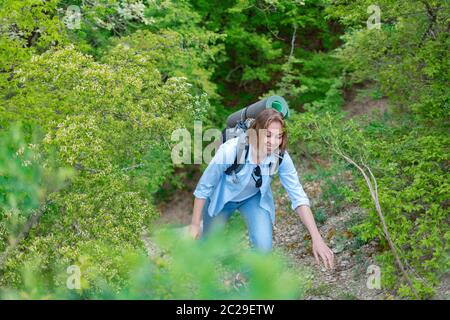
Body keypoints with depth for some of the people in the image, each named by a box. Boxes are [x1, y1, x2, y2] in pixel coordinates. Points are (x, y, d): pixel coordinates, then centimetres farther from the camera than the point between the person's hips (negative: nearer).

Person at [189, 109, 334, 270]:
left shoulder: (281, 157, -30)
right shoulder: (230, 150, -38)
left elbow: (298, 196, -24)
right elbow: (204, 187, -23)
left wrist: (317, 239, -32)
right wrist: (195, 224, -15)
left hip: (254, 197, 2)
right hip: (222, 196, -1)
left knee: (263, 247, -18)